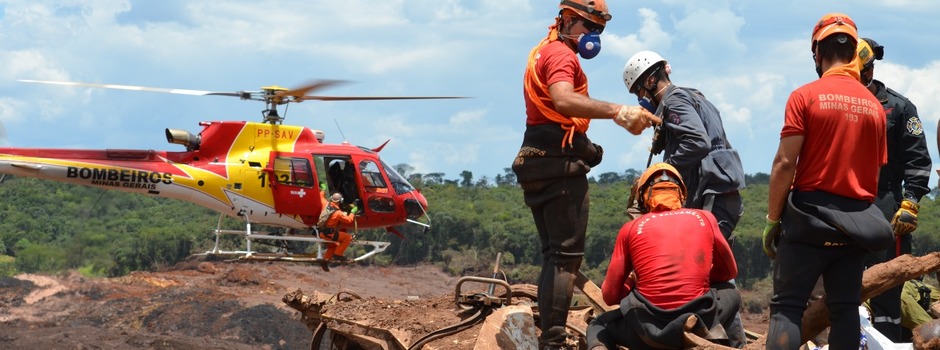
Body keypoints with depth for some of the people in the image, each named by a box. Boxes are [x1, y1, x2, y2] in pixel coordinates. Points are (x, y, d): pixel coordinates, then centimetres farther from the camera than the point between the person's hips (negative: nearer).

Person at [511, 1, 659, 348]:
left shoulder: (543, 51, 21)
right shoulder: (562, 54, -11)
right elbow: (564, 100, -32)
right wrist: (617, 111, -43)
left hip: (536, 162, 10)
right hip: (561, 163, -10)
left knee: (553, 254, 14)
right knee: (566, 256, -11)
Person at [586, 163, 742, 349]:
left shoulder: (631, 228, 6)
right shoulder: (705, 218, 10)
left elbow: (610, 296, 8)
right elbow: (730, 271, 25)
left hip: (648, 329, -1)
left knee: (597, 327, 30)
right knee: (730, 292, 35)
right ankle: (712, 329, 1)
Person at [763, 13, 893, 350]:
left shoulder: (805, 96, -7)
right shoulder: (874, 106, 8)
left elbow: (785, 163, -11)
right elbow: (876, 174, 12)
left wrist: (772, 220, -4)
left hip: (809, 218, -4)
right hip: (857, 221, 4)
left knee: (787, 307, -3)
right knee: (845, 310, 7)